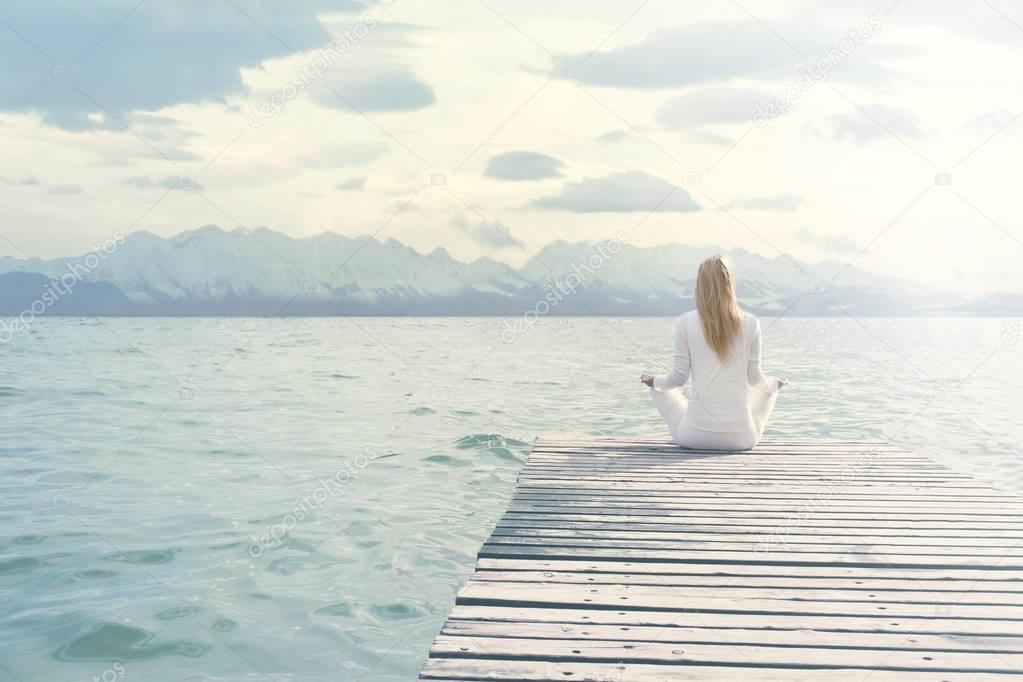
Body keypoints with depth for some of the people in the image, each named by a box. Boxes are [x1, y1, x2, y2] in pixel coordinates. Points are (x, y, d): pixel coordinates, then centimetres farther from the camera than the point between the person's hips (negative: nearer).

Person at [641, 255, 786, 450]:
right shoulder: (750, 324, -3)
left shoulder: (685, 323, -7)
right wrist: (773, 384, 29)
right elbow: (754, 377, 5)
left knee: (664, 389, 30)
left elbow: (680, 377, -2)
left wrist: (654, 382, 21)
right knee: (766, 388, 35)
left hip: (697, 434, -2)